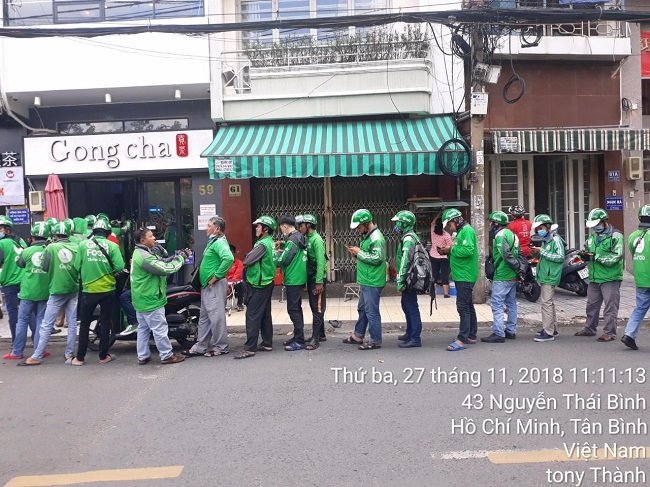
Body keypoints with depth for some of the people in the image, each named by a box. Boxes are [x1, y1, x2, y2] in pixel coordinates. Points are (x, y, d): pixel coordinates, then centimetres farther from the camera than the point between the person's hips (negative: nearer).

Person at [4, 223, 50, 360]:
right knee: (40, 321, 8)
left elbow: (19, 263, 11)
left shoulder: (27, 251, -8)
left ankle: (17, 352, 11)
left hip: (28, 291, -1)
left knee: (22, 320, 8)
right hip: (44, 292, 1)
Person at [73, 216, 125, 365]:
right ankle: (103, 356, 16)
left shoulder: (83, 244, -3)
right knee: (105, 323, 10)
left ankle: (79, 357, 16)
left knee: (85, 323, 12)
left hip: (88, 290, 1)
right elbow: (119, 267, -13)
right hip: (107, 290, -1)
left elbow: (77, 266, -3)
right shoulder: (112, 246, -6)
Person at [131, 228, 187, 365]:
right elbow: (166, 269, -27)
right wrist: (180, 258, -14)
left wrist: (178, 255, 0)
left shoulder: (142, 253, 12)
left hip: (142, 300, 11)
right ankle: (167, 356, 7)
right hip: (150, 300, -11)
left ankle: (143, 356, 20)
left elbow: (163, 261, 13)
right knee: (160, 329, -1)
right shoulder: (144, 257, -23)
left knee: (143, 328, 14)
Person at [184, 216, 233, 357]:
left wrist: (217, 276, -26)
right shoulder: (213, 241, 16)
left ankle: (221, 347, 8)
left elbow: (229, 258, -35)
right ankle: (200, 347, 22)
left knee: (216, 316, -2)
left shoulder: (219, 242, -16)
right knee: (204, 317, 14)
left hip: (215, 286, -11)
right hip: (207, 286, 11)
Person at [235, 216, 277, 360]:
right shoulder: (270, 242, 13)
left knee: (252, 316, -9)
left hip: (258, 285, -10)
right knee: (265, 315, 14)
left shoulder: (263, 244, -18)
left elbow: (247, 261, -21)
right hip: (267, 283, 10)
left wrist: (246, 257, 2)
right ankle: (267, 343, 21)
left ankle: (250, 348, -8)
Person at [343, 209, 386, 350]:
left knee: (371, 312, -3)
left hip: (372, 282, -10)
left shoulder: (376, 238, -18)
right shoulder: (367, 236, 14)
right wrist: (356, 253, 3)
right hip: (366, 281, 10)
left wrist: (359, 252, -17)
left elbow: (377, 258, -25)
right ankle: (358, 336, 32)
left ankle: (375, 341, 7)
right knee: (362, 309, 19)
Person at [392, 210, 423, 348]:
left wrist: (400, 280, -25)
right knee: (406, 305, 20)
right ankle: (410, 332, 32)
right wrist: (401, 279, 20)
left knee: (411, 307, -6)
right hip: (409, 279, 10)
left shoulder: (408, 239, -17)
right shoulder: (408, 237, 15)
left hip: (409, 279, -10)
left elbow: (405, 261, -24)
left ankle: (415, 338, -1)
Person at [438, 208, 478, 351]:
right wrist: (448, 252, 7)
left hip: (465, 276, -11)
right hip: (462, 276, 11)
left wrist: (451, 250, -15)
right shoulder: (460, 232, 19)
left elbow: (468, 250, -26)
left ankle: (462, 340, -13)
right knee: (468, 306, 15)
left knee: (463, 307, -12)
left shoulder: (467, 230, -12)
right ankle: (471, 336, 24)